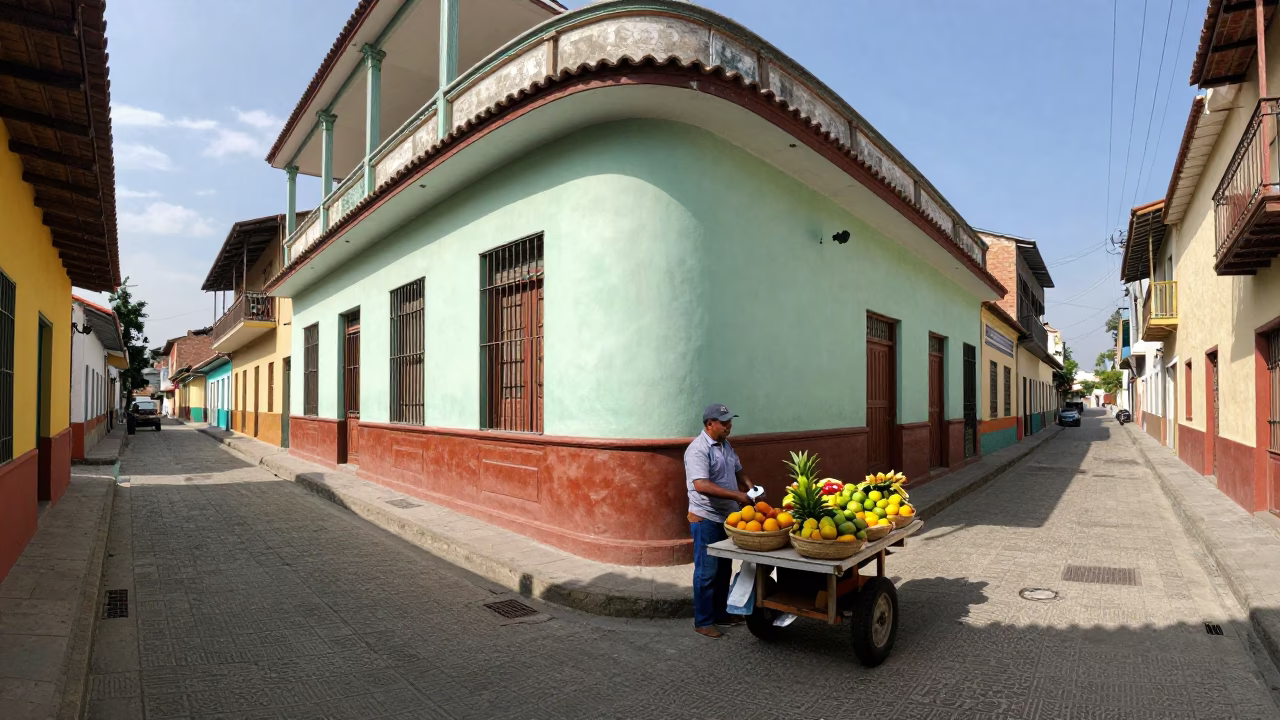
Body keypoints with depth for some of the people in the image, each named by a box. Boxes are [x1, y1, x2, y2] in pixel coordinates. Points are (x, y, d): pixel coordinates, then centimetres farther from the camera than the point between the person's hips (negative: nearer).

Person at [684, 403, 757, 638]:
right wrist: (736, 495, -30)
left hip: (727, 517, 9)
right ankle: (702, 622, 12)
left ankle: (720, 614, 31)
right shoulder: (698, 449, -20)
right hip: (706, 519, -9)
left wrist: (749, 487, 0)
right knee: (707, 572, 0)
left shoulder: (726, 445, 9)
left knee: (724, 570, 17)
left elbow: (737, 470, 21)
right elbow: (701, 485, -30)